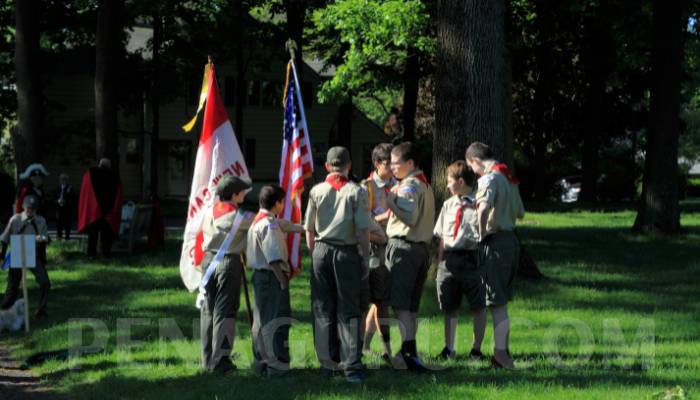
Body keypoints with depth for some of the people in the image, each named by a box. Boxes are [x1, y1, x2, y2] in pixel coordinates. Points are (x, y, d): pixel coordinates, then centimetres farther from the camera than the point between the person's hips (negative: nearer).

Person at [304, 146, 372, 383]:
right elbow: (363, 230, -8)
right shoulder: (356, 192, -5)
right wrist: (365, 257, -1)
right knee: (349, 310, 0)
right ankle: (352, 365, -7)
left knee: (322, 309, 10)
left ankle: (327, 362, 14)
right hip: (347, 252, -2)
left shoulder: (316, 191, 2)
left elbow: (309, 229, 6)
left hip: (321, 250, 2)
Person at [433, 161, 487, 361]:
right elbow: (442, 237, 14)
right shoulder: (448, 205, 12)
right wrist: (439, 262, 11)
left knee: (478, 306, 3)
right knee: (449, 307, 10)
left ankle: (476, 348, 13)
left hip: (472, 257, -6)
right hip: (449, 258, 6)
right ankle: (449, 348, 19)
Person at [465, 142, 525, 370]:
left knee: (496, 303, -6)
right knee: (501, 301, 14)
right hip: (511, 238, 8)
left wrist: (482, 234, -20)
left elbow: (483, 207, -32)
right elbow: (520, 213, 22)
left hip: (495, 242, -8)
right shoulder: (509, 178, 14)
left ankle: (500, 352, -9)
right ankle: (502, 352, 18)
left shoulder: (489, 179, -13)